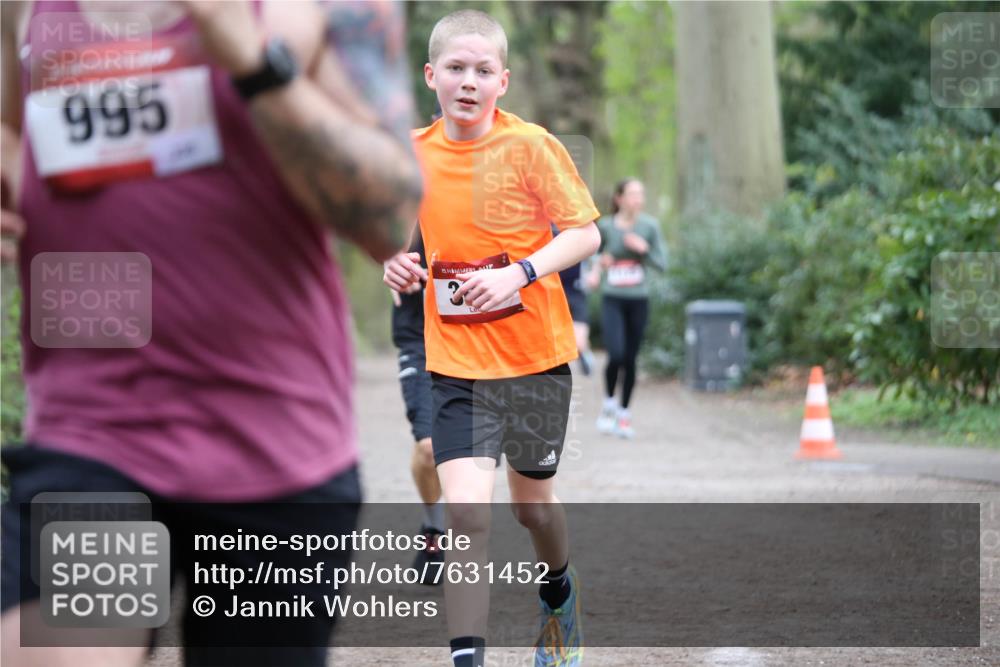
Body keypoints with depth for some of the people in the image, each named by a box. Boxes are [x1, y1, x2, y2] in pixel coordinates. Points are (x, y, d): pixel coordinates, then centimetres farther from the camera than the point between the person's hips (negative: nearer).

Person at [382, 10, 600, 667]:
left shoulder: (531, 145, -9)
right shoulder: (413, 153, 0)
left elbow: (586, 232, -9)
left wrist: (520, 274, -23)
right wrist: (399, 263, -4)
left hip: (536, 354, -1)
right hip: (456, 362, 1)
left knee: (533, 502, 17)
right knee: (466, 511, -15)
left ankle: (559, 593, 48)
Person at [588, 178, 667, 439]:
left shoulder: (649, 226, -3)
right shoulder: (605, 227, -5)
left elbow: (661, 263, -1)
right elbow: (597, 253, 15)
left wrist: (644, 249, -17)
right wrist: (597, 268, -5)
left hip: (638, 300, 2)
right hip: (612, 300, -2)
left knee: (630, 360, 5)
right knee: (616, 356, -16)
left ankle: (624, 413, 21)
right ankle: (609, 404, 9)